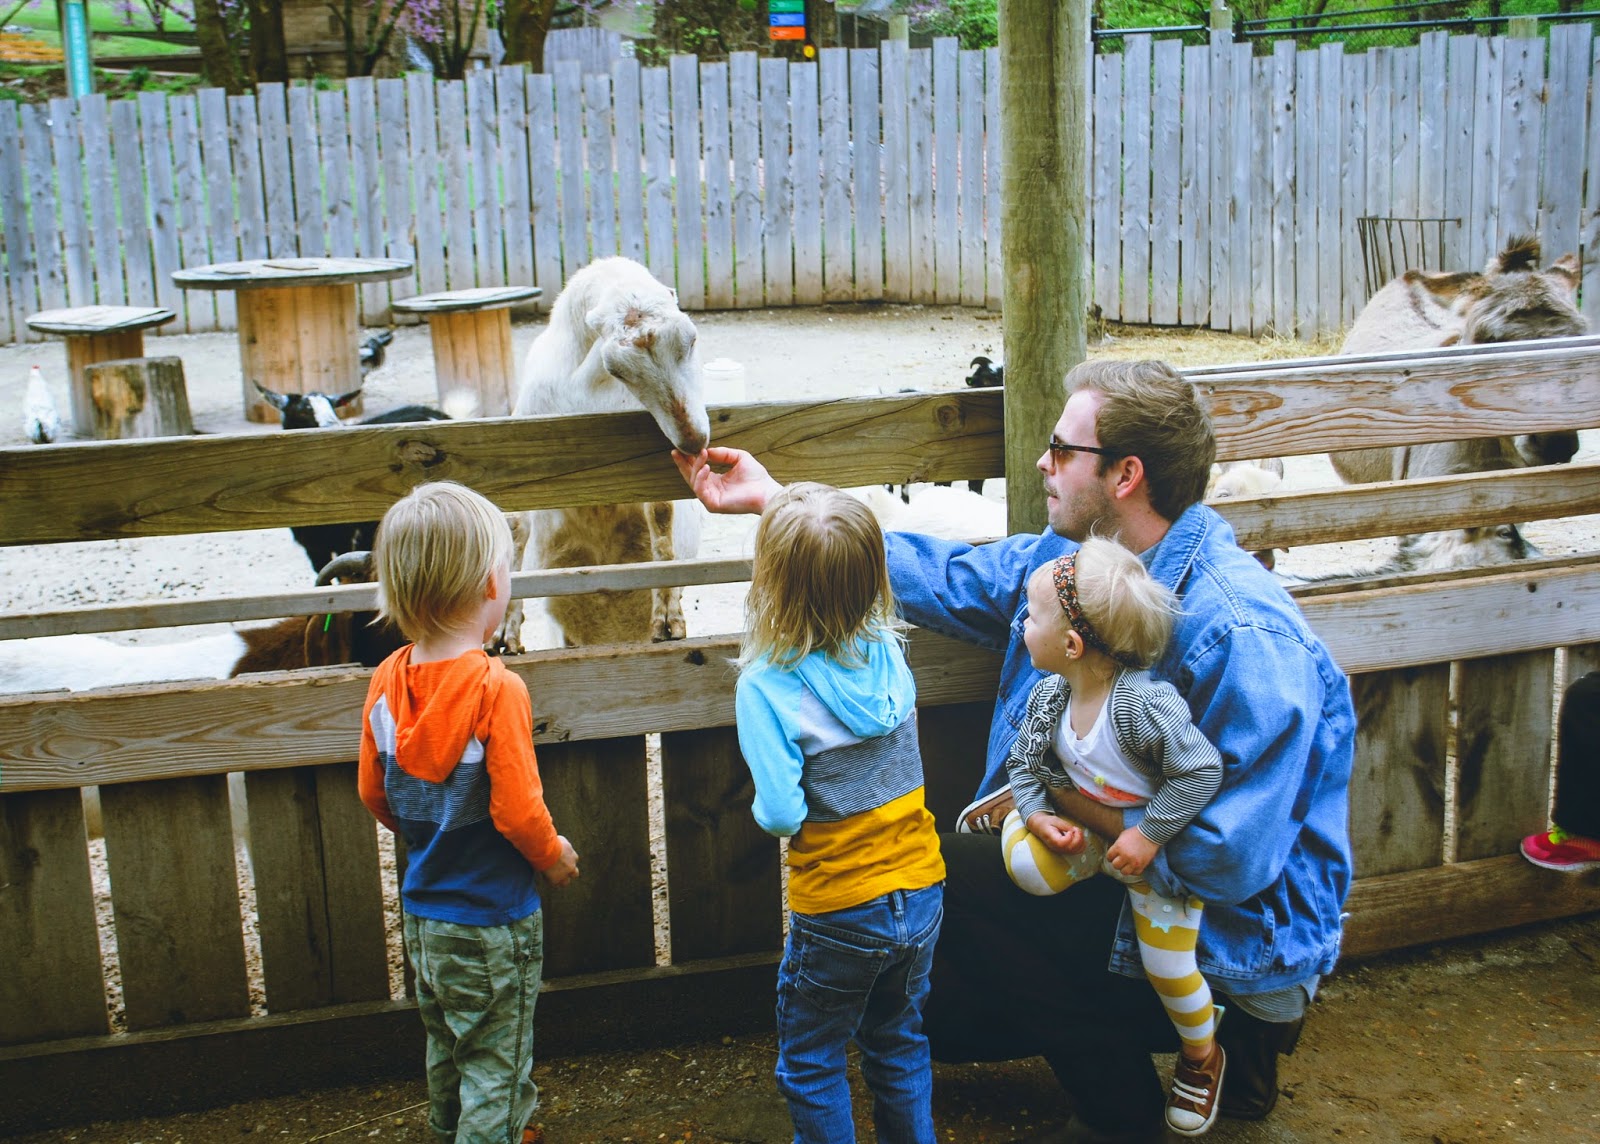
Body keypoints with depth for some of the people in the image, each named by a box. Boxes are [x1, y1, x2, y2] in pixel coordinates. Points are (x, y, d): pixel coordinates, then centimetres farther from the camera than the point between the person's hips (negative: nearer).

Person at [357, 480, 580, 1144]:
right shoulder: (496, 688, -24)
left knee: (446, 1047, 26)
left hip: (423, 913, 7)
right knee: (494, 1065, 8)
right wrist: (554, 856, -3)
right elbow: (517, 811, -23)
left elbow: (374, 795, 6)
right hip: (492, 921, -7)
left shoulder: (387, 681, -5)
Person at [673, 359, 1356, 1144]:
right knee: (925, 1003, 11)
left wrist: (1063, 789, -21)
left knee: (952, 875, -18)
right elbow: (938, 576, 11)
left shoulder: (1243, 635, -28)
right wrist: (773, 498, 11)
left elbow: (1230, 860, -32)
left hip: (1238, 928, -9)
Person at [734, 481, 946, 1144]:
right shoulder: (888, 652, -6)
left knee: (811, 1067, 15)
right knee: (900, 1045, 25)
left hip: (839, 913, -5)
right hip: (921, 892, 5)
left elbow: (782, 814, -25)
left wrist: (764, 809, -2)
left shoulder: (766, 685, -22)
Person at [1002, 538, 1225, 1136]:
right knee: (1028, 866, -19)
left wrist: (1149, 836, -30)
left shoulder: (1143, 702, -35)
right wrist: (1038, 814, -18)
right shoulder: (1049, 696, -13)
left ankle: (1201, 1055, 29)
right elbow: (1025, 761, 1)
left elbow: (1202, 770, -32)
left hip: (1158, 843, -5)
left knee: (1167, 964, -1)